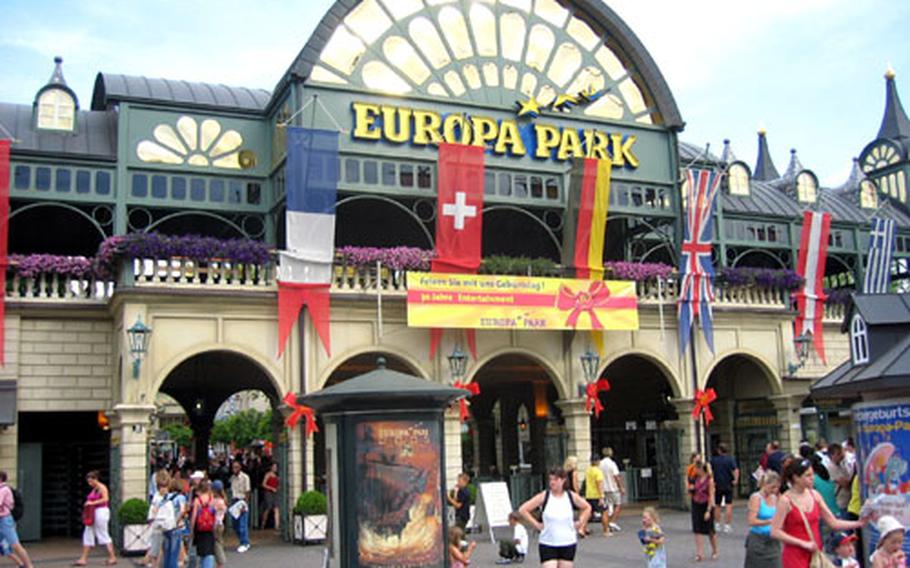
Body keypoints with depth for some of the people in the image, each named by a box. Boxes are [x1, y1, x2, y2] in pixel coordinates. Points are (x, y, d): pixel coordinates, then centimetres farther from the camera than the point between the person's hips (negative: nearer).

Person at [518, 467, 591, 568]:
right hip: (547, 545, -2)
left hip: (568, 544, 2)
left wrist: (580, 523, 7)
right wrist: (536, 524, -7)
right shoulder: (543, 496, -7)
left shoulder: (572, 497, -1)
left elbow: (587, 508, 17)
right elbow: (522, 510, -6)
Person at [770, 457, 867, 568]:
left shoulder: (815, 495, 5)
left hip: (815, 555, 6)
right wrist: (803, 543, -16)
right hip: (795, 556, -6)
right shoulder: (786, 500, -13)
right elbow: (775, 532, -16)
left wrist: (859, 523, -3)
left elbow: (834, 523, 9)